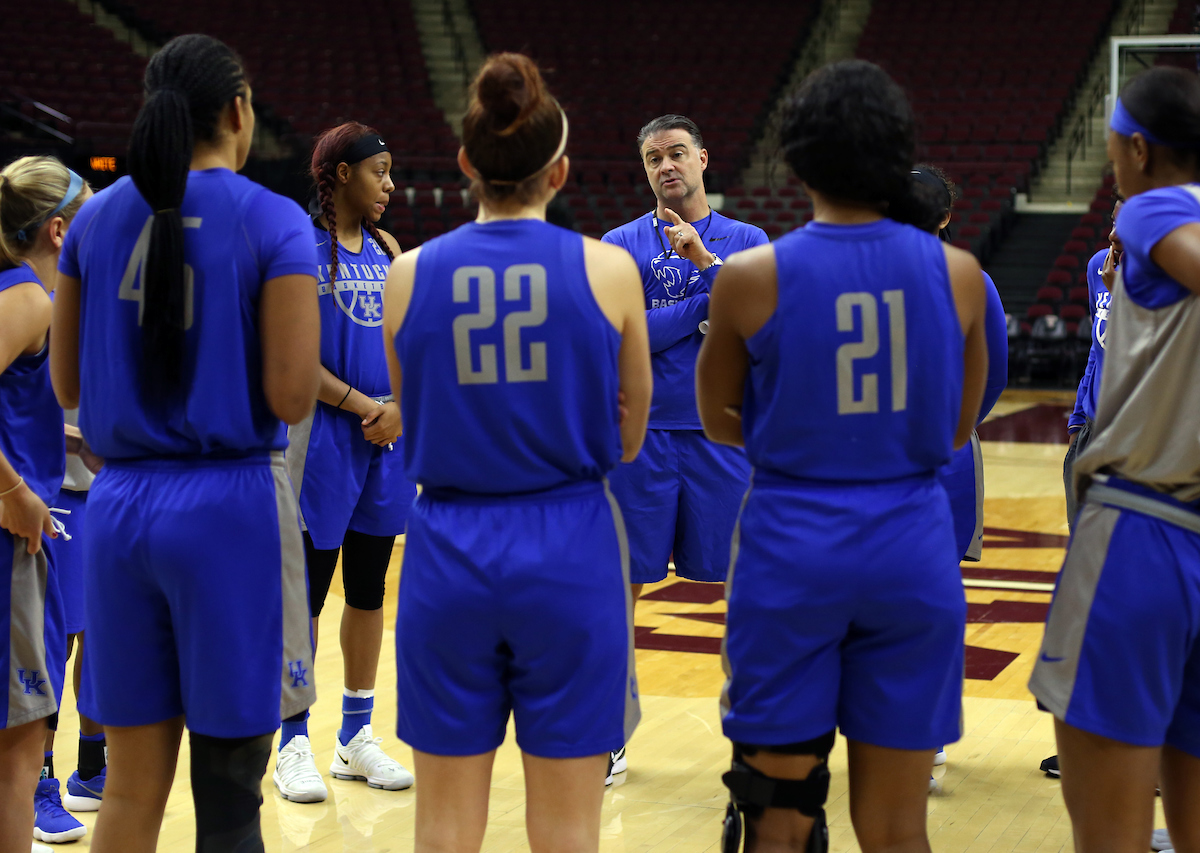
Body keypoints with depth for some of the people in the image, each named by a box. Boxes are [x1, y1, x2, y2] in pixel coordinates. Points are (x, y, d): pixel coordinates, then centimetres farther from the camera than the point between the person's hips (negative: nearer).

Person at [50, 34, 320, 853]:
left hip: (121, 506, 5)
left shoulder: (97, 218, 6)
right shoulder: (274, 222, -8)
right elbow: (291, 399, -13)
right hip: (232, 507, -4)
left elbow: (67, 386, 11)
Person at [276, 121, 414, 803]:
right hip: (324, 432, -6)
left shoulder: (385, 248, 13)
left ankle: (357, 737, 22)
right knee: (308, 590, 0)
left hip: (387, 434, 6)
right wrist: (359, 405, -14)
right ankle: (295, 745, 9)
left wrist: (399, 407, -6)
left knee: (370, 587, 11)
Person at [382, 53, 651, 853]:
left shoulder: (410, 275, -1)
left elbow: (411, 429, 9)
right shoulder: (609, 270, -5)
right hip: (569, 553, -1)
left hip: (449, 553, 2)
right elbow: (629, 435, 4)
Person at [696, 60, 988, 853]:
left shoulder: (750, 277, -8)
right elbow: (958, 426, 10)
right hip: (912, 548, 2)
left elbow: (720, 421, 6)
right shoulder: (958, 272, -2)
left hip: (793, 547, -2)